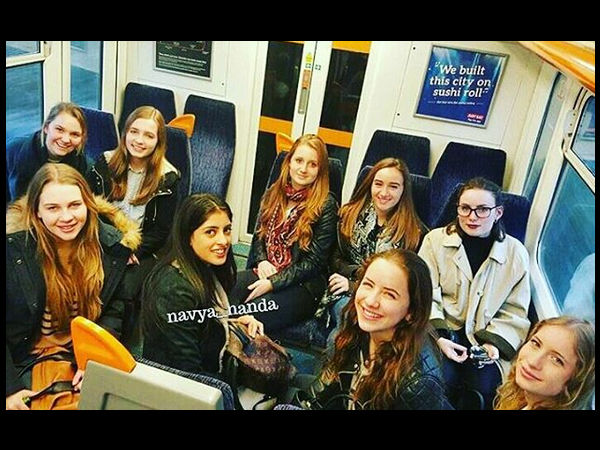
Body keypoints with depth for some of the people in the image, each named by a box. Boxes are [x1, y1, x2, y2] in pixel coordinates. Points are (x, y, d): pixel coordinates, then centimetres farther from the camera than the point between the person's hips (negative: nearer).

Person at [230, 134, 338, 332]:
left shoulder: (326, 206, -8)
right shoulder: (273, 193, 10)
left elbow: (314, 262, -10)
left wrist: (272, 283, -15)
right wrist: (262, 261, -4)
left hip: (303, 284, -5)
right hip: (265, 272, 5)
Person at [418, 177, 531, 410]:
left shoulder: (516, 253, 2)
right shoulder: (435, 240, -1)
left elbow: (514, 311, 6)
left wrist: (495, 342, -10)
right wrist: (438, 337, -18)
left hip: (484, 338, 1)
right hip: (440, 332, -1)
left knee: (484, 386, -24)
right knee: (443, 379, -26)